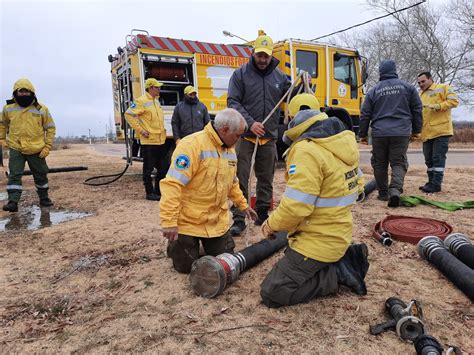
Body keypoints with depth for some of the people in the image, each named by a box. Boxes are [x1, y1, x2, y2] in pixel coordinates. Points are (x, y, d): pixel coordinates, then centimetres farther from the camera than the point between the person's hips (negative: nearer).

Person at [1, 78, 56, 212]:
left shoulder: (41, 109, -5)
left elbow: (50, 128, 1)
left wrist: (47, 146, -5)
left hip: (36, 150, 0)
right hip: (16, 149, 0)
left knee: (41, 175, 11)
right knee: (14, 175, -7)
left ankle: (44, 198, 29)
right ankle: (13, 202, -6)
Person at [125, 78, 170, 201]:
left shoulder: (156, 101, 15)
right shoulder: (141, 101, -10)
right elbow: (129, 114, -15)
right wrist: (140, 130, -16)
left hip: (161, 140, 8)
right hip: (148, 141, -8)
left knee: (164, 167, 12)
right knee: (148, 168, 2)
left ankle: (159, 191, 24)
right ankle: (149, 193, 13)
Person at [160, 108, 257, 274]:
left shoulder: (229, 148, 5)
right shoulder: (191, 145, -23)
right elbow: (172, 184, -28)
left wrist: (242, 204, 20)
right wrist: (169, 222, -30)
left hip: (218, 221, 7)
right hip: (187, 222, -6)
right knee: (186, 266, 4)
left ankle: (205, 243, 38)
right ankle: (176, 242, 33)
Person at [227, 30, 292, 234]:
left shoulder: (279, 76, 10)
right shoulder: (241, 74, 0)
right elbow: (233, 102, -6)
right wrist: (250, 123, -17)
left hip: (269, 137, 4)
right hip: (245, 136, -3)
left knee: (266, 179, 11)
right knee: (240, 178, -4)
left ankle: (262, 214, 25)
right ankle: (238, 219, 4)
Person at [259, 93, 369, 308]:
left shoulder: (306, 150, -23)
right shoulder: (342, 141, 4)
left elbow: (296, 206, -27)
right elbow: (357, 186, 15)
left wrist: (272, 224, -8)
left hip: (319, 241, -9)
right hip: (339, 232, 9)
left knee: (272, 294, -6)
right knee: (290, 258, 30)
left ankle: (340, 272, -4)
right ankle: (346, 258, 14)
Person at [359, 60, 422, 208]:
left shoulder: (373, 90, 6)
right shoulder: (407, 87, 7)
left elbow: (365, 114, 7)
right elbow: (417, 109, 10)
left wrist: (363, 134, 15)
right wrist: (416, 130, 20)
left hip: (379, 133, 0)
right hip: (402, 133, 0)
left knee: (379, 164, 11)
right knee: (399, 163, 4)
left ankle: (383, 193, 15)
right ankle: (395, 189, -18)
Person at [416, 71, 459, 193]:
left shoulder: (443, 88, 4)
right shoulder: (420, 96, 21)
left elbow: (454, 101, -7)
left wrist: (439, 106, -18)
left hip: (441, 130, -7)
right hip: (426, 133, 7)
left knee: (438, 158, -8)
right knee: (429, 159, 10)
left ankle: (436, 184, -6)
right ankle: (431, 182, 18)